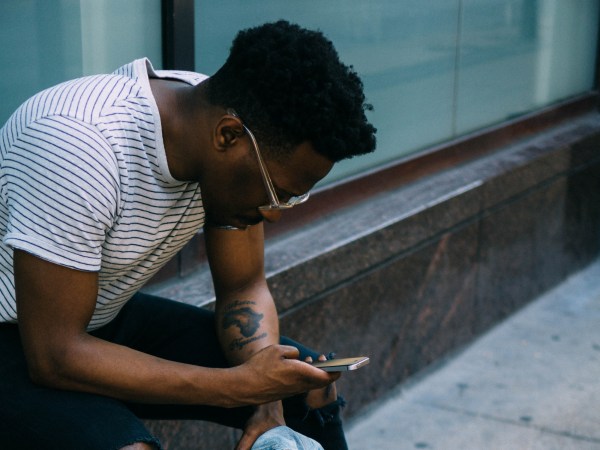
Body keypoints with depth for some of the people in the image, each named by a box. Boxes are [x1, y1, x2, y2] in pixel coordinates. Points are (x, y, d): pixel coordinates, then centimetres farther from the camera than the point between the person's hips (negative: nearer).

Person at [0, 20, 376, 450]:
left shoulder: (229, 118, -11)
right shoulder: (82, 144, -33)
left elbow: (244, 289, -1)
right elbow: (54, 356, -30)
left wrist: (268, 406, -17)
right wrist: (239, 385, -29)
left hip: (105, 320, 7)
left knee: (311, 387, 1)